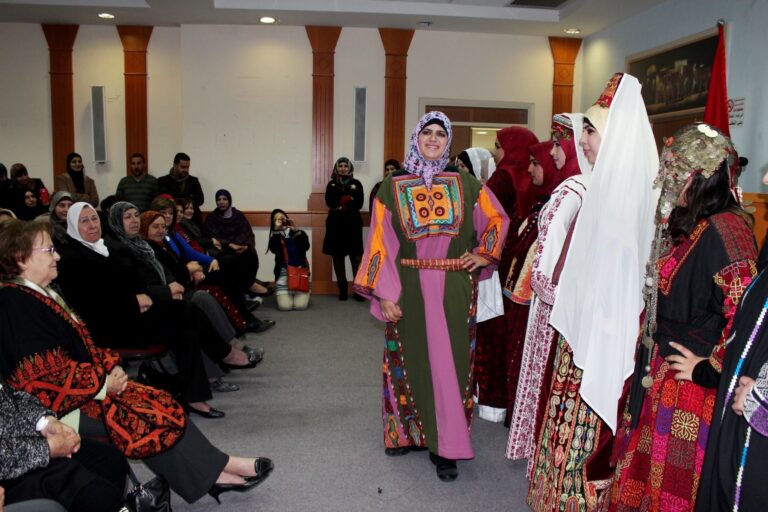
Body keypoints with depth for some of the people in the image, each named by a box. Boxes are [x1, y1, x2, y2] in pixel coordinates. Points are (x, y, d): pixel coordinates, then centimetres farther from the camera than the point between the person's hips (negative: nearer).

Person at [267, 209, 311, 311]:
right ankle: (282, 295, 20)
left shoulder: (299, 233, 7)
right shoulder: (275, 236, 8)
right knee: (284, 306, -15)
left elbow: (306, 247, -11)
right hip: (284, 273, 0)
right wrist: (277, 230, -17)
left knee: (300, 305, -14)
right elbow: (273, 249, -13)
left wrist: (296, 230, -18)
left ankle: (303, 293, 21)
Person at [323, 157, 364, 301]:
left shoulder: (356, 184, 8)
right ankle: (342, 289, 9)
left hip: (353, 223, -2)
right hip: (336, 223, 2)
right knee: (338, 256, 3)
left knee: (356, 255, -7)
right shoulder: (331, 184, 12)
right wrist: (349, 200, -14)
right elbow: (330, 202, -4)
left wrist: (341, 206, -12)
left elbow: (359, 203, -4)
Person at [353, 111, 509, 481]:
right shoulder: (393, 187, 2)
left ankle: (445, 446, 11)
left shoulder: (464, 183, 5)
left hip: (454, 289, 0)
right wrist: (384, 294, -7)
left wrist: (484, 254, 5)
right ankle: (408, 432, 26)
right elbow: (380, 242, -2)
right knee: (410, 358, 9)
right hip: (409, 288, 0)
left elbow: (497, 218, 18)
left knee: (449, 361, 2)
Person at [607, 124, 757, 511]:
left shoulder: (724, 228, -21)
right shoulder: (687, 225, 9)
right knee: (647, 474, 20)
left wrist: (709, 370, -18)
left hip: (692, 389, -9)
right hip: (662, 376, 9)